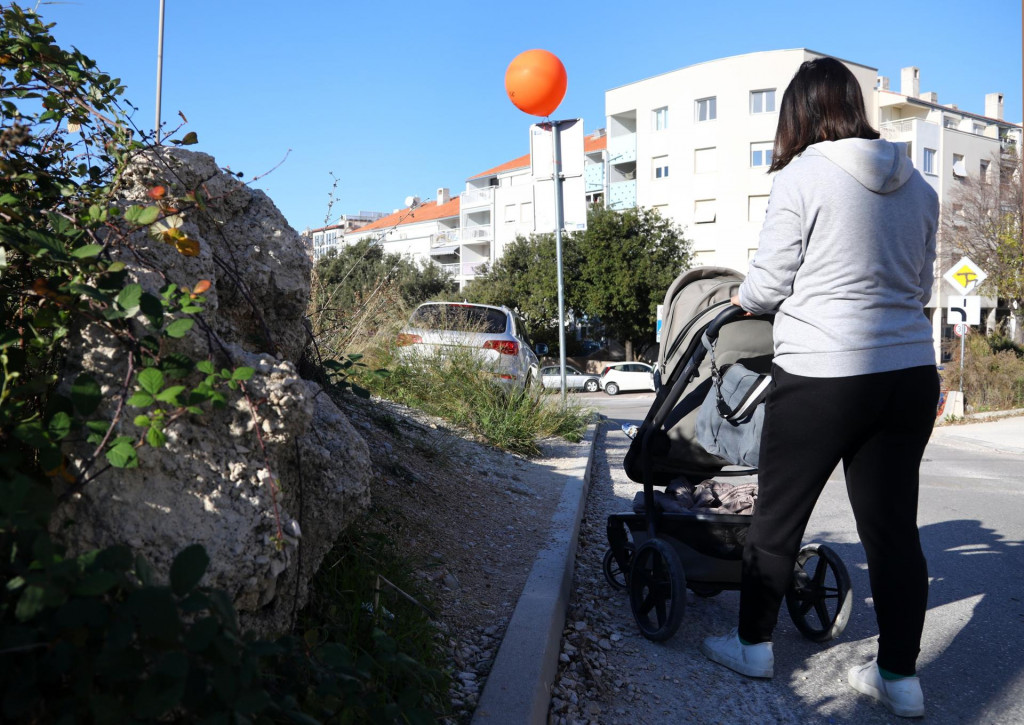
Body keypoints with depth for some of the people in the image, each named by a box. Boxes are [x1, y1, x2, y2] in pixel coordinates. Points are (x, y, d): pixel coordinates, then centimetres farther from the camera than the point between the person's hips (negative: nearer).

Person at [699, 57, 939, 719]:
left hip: (821, 376, -5)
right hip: (910, 374, 6)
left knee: (779, 516, 10)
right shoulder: (918, 187, 11)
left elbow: (766, 287, -6)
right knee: (895, 524, 12)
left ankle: (753, 644, 26)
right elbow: (921, 286, 18)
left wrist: (740, 297, 15)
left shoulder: (803, 176, -7)